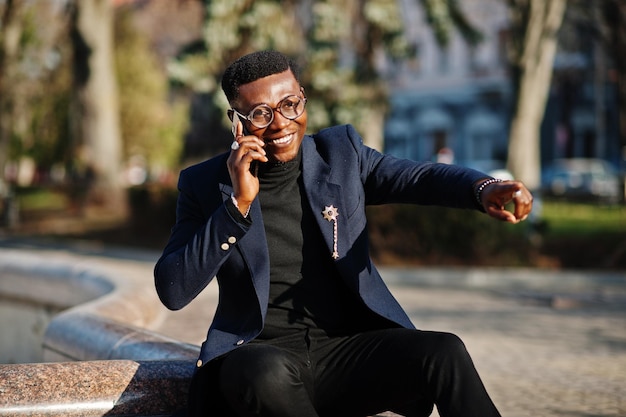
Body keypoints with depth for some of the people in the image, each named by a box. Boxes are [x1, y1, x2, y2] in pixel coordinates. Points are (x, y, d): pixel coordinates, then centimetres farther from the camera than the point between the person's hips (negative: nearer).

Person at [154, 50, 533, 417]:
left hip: (350, 349, 2)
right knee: (268, 372, -37)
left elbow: (419, 177, -7)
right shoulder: (205, 184, 1)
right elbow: (172, 292, -8)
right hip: (260, 351, -2)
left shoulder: (341, 151, 8)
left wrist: (484, 189, -29)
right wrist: (238, 203, -17)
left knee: (443, 353, -25)